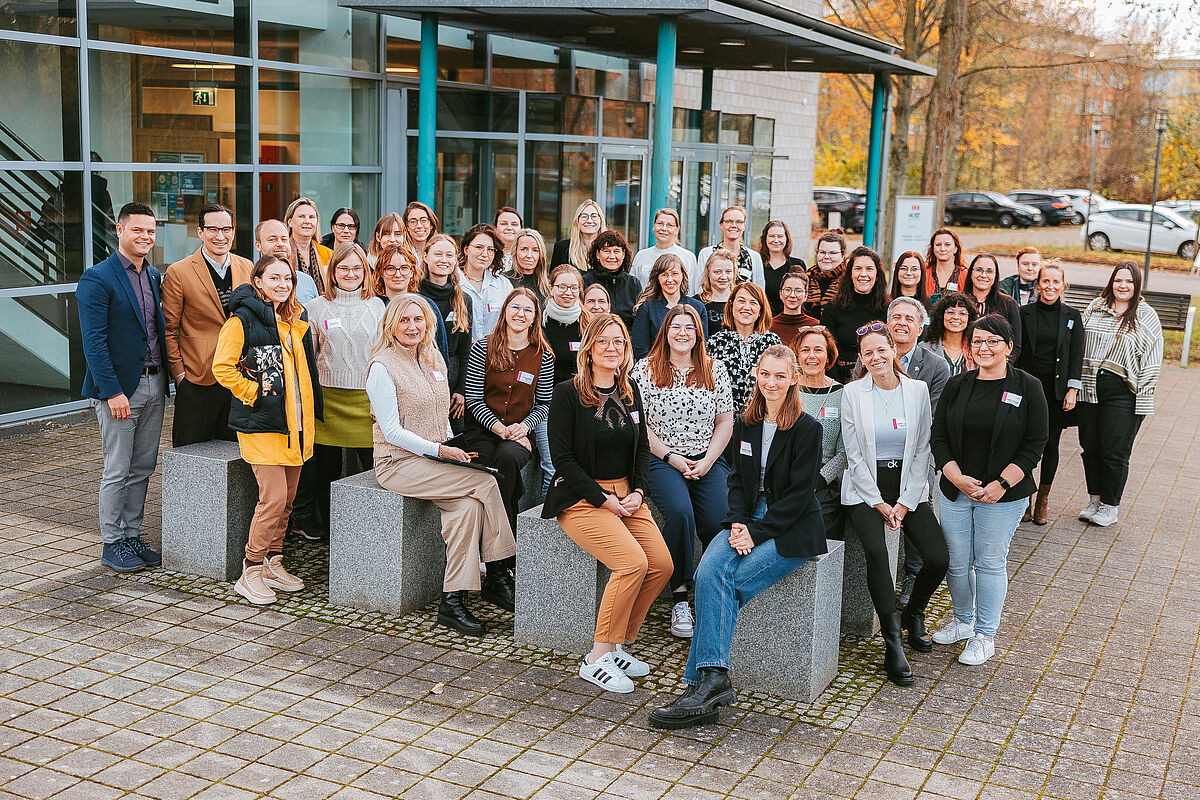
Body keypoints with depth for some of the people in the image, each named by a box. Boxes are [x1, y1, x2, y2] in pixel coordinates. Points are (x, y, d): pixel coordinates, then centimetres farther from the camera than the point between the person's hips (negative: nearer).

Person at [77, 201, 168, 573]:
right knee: (117, 471, 1)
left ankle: (132, 536, 23)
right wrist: (112, 392, -20)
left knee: (143, 468, 12)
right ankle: (113, 544, 12)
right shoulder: (97, 279, -10)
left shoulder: (154, 277, 12)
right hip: (120, 387, -7)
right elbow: (94, 342, -15)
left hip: (154, 385, 7)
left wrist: (169, 374, 9)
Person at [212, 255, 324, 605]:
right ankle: (251, 572, -1)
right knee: (273, 497, -12)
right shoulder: (243, 319, -8)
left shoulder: (296, 321, 15)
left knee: (287, 497, 10)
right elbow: (222, 367, -10)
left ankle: (272, 563, 22)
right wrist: (255, 392, -12)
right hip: (261, 423, -7)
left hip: (296, 421, 7)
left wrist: (315, 411, 17)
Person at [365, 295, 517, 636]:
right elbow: (392, 431, -13)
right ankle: (498, 577, -12)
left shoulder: (434, 359, 13)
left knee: (468, 506, -23)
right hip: (398, 463, -7)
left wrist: (451, 448, 3)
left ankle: (453, 601, -19)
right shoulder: (382, 367, -10)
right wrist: (438, 450, -20)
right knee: (485, 482, -22)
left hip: (435, 460, 7)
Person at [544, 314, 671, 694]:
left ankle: (617, 644, 1)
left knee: (662, 565, -14)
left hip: (626, 494, 6)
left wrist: (638, 491, -2)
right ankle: (597, 659, -15)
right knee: (633, 562, -26)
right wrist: (604, 499, -15)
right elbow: (562, 457, -11)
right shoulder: (567, 393, -7)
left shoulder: (630, 391, 12)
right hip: (581, 498, -6)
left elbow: (642, 447, 16)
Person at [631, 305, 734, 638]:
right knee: (680, 513, -30)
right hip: (661, 460, -2)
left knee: (718, 521, -22)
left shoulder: (715, 370, 11)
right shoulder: (645, 369, 4)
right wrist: (670, 457, -9)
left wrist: (706, 462, -4)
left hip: (708, 460, 2)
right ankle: (679, 599, -18)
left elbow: (725, 422, 10)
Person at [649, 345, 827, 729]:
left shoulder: (807, 428, -7)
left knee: (728, 581, -25)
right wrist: (738, 523, -7)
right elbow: (738, 478, 11)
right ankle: (713, 678, -32)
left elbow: (798, 494, -11)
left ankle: (702, 682, -24)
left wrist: (756, 533, -16)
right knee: (708, 572, -25)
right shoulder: (746, 424, 11)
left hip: (793, 529, -5)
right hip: (750, 518, 5)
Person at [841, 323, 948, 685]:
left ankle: (912, 615, 17)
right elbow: (855, 455, -4)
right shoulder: (853, 393, -3)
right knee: (876, 551, -29)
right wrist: (879, 504, -10)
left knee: (938, 558, -16)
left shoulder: (918, 390, 2)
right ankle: (893, 645, -21)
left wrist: (905, 503, -7)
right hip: (865, 488, -2)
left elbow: (922, 451, 2)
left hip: (909, 486, 2)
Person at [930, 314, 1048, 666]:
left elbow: (1034, 445, -5)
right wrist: (958, 478, -10)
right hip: (956, 490, 3)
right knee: (956, 562, 8)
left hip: (1004, 494, -3)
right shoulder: (956, 386, 6)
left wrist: (1001, 484, -14)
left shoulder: (1027, 388, -3)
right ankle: (963, 620, 31)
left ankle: (984, 636, 16)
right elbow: (939, 438, 5)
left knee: (990, 563, 3)